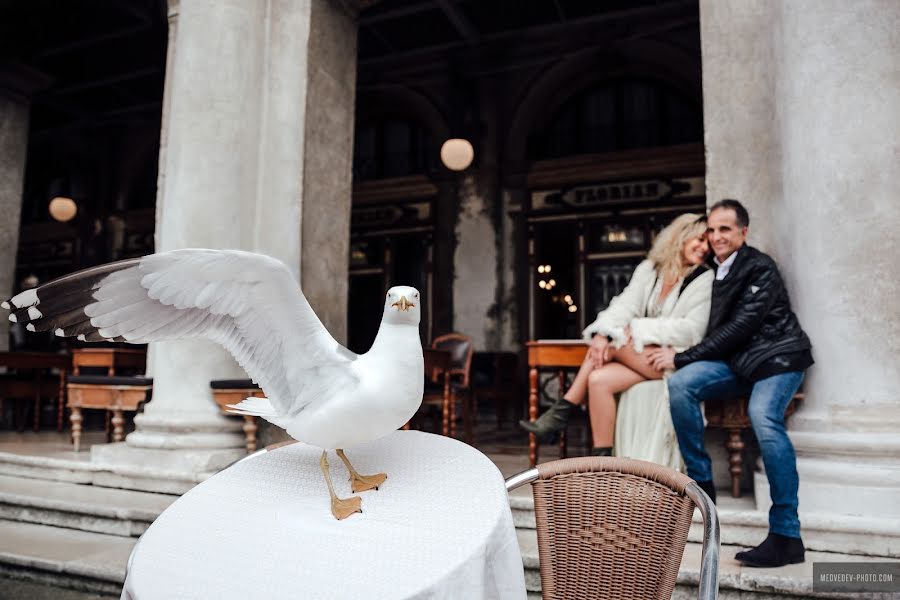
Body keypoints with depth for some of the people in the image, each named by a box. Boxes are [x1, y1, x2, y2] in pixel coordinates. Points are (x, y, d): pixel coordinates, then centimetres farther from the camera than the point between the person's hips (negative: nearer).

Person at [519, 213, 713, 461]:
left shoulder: (705, 280, -2)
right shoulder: (648, 269, 10)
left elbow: (692, 330, -12)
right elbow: (624, 305, -5)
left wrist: (638, 327, -15)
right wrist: (603, 334, -24)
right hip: (640, 357, 5)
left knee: (611, 345, -23)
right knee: (598, 379, -22)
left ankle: (561, 414, -15)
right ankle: (601, 460, -18)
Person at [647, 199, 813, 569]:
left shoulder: (760, 268, -8)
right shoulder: (712, 271, 13)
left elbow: (740, 327, -16)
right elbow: (714, 327, 15)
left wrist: (682, 357, -16)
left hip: (777, 356, -5)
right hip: (737, 360, 5)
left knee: (764, 417, -33)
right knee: (681, 385, -22)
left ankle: (786, 536, -24)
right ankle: (701, 483, -11)